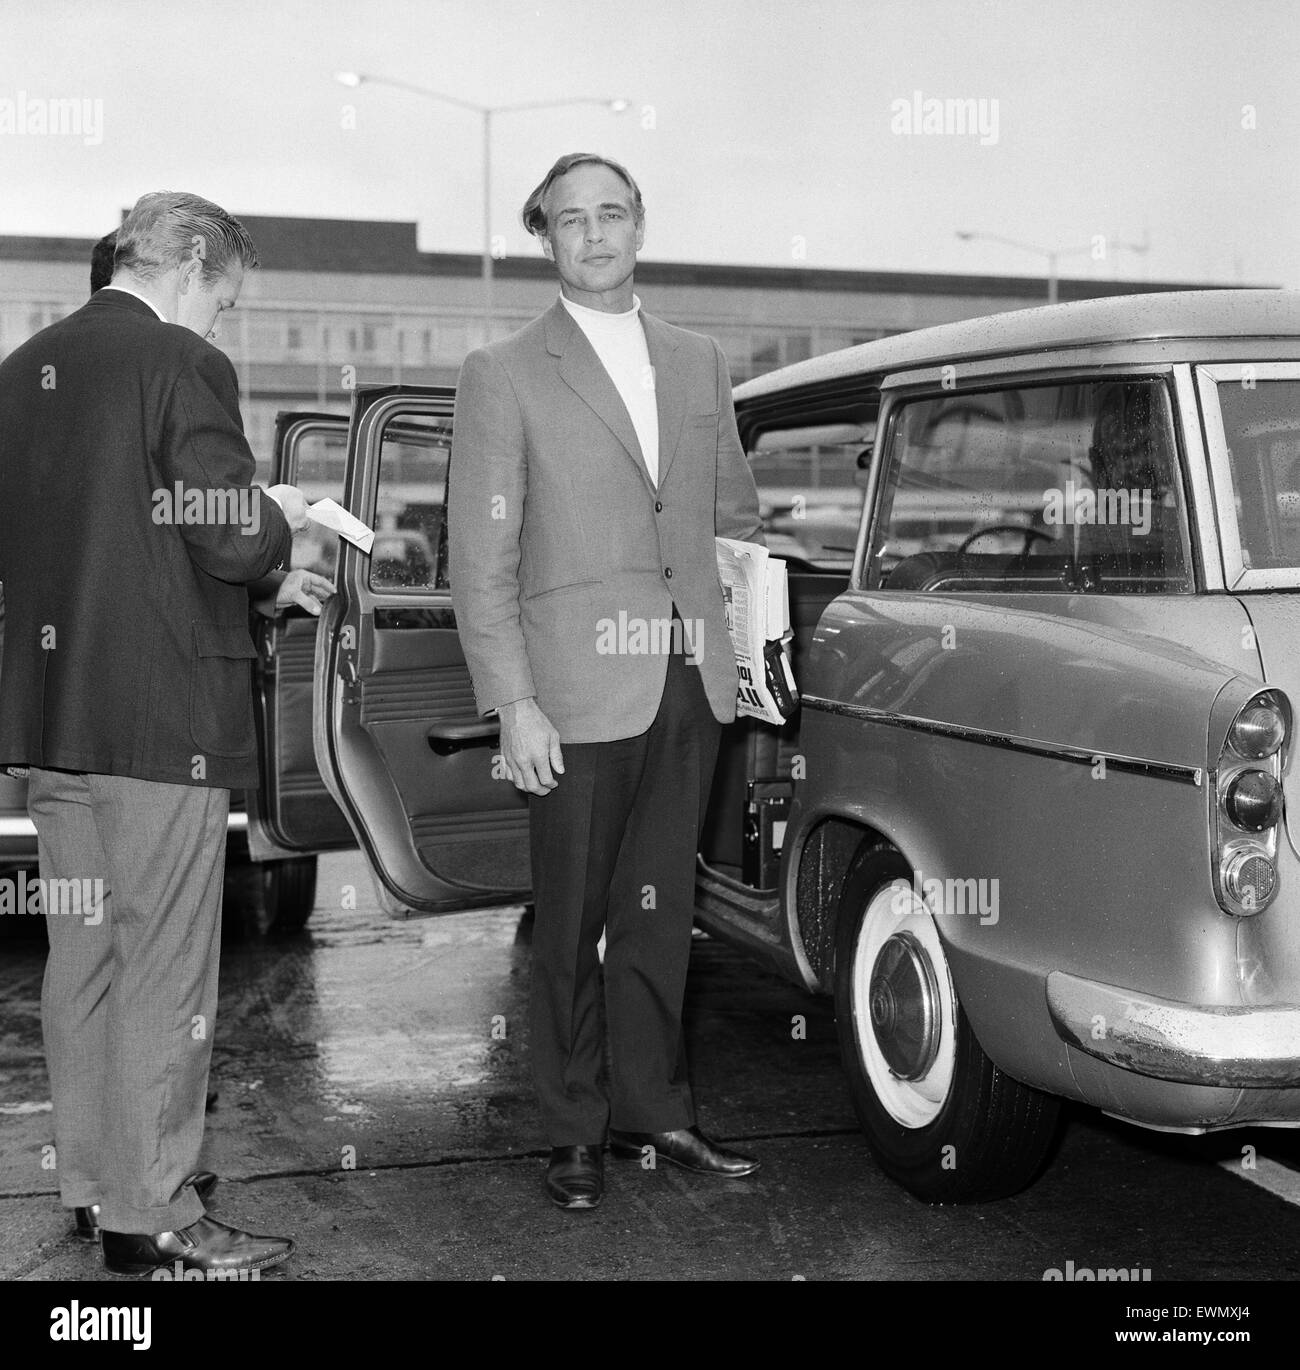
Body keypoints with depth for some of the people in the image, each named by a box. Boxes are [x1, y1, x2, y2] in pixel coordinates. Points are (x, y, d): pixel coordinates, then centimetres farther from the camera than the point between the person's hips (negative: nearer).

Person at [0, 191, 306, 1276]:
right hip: (162, 717, -8)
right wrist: (280, 517, 3)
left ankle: (93, 1182, 27)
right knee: (166, 971, 1)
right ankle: (154, 1217, 8)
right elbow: (230, 543, -19)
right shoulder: (183, 365, -13)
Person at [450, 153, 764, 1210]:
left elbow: (735, 516, 22)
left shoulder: (700, 363, 13)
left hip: (692, 686, 4)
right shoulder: (504, 376, -1)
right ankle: (576, 1132, 19)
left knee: (658, 917, 11)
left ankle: (654, 1111, 23)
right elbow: (480, 558, -5)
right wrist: (513, 703, -11)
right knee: (571, 927, 5)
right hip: (578, 692, -4)